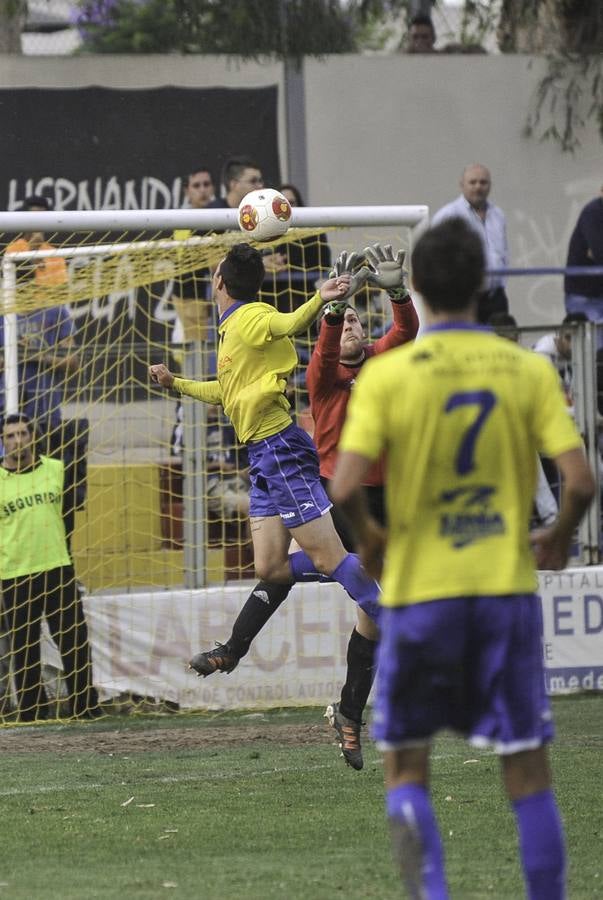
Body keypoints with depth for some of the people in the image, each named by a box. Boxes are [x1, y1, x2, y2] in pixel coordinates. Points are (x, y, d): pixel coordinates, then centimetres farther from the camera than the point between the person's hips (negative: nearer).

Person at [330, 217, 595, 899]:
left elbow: (344, 487, -14)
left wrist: (370, 536, 6)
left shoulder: (386, 374, -6)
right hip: (507, 585, 1)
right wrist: (559, 537, 12)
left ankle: (410, 822, -21)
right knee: (527, 771, 8)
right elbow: (580, 480, -8)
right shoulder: (528, 370, -2)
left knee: (406, 761, 10)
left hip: (418, 587, -1)